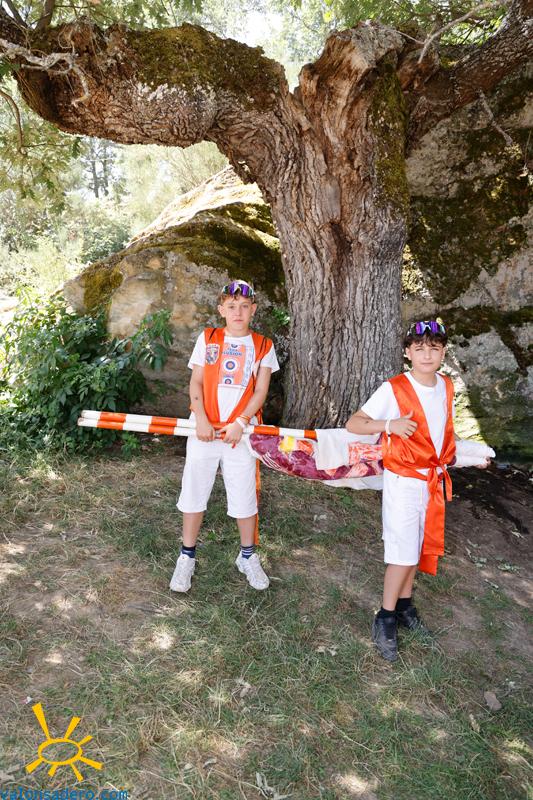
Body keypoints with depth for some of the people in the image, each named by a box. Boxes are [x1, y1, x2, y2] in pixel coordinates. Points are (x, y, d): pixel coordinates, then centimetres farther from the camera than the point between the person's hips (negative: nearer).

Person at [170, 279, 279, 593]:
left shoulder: (263, 345, 4)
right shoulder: (207, 339, 6)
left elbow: (261, 390, -2)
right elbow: (195, 382, 2)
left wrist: (240, 423, -14)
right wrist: (201, 420, -12)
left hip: (241, 431, 0)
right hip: (204, 429, 1)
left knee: (245, 496, 7)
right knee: (194, 493, 8)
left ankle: (248, 556, 28)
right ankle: (187, 557, 25)